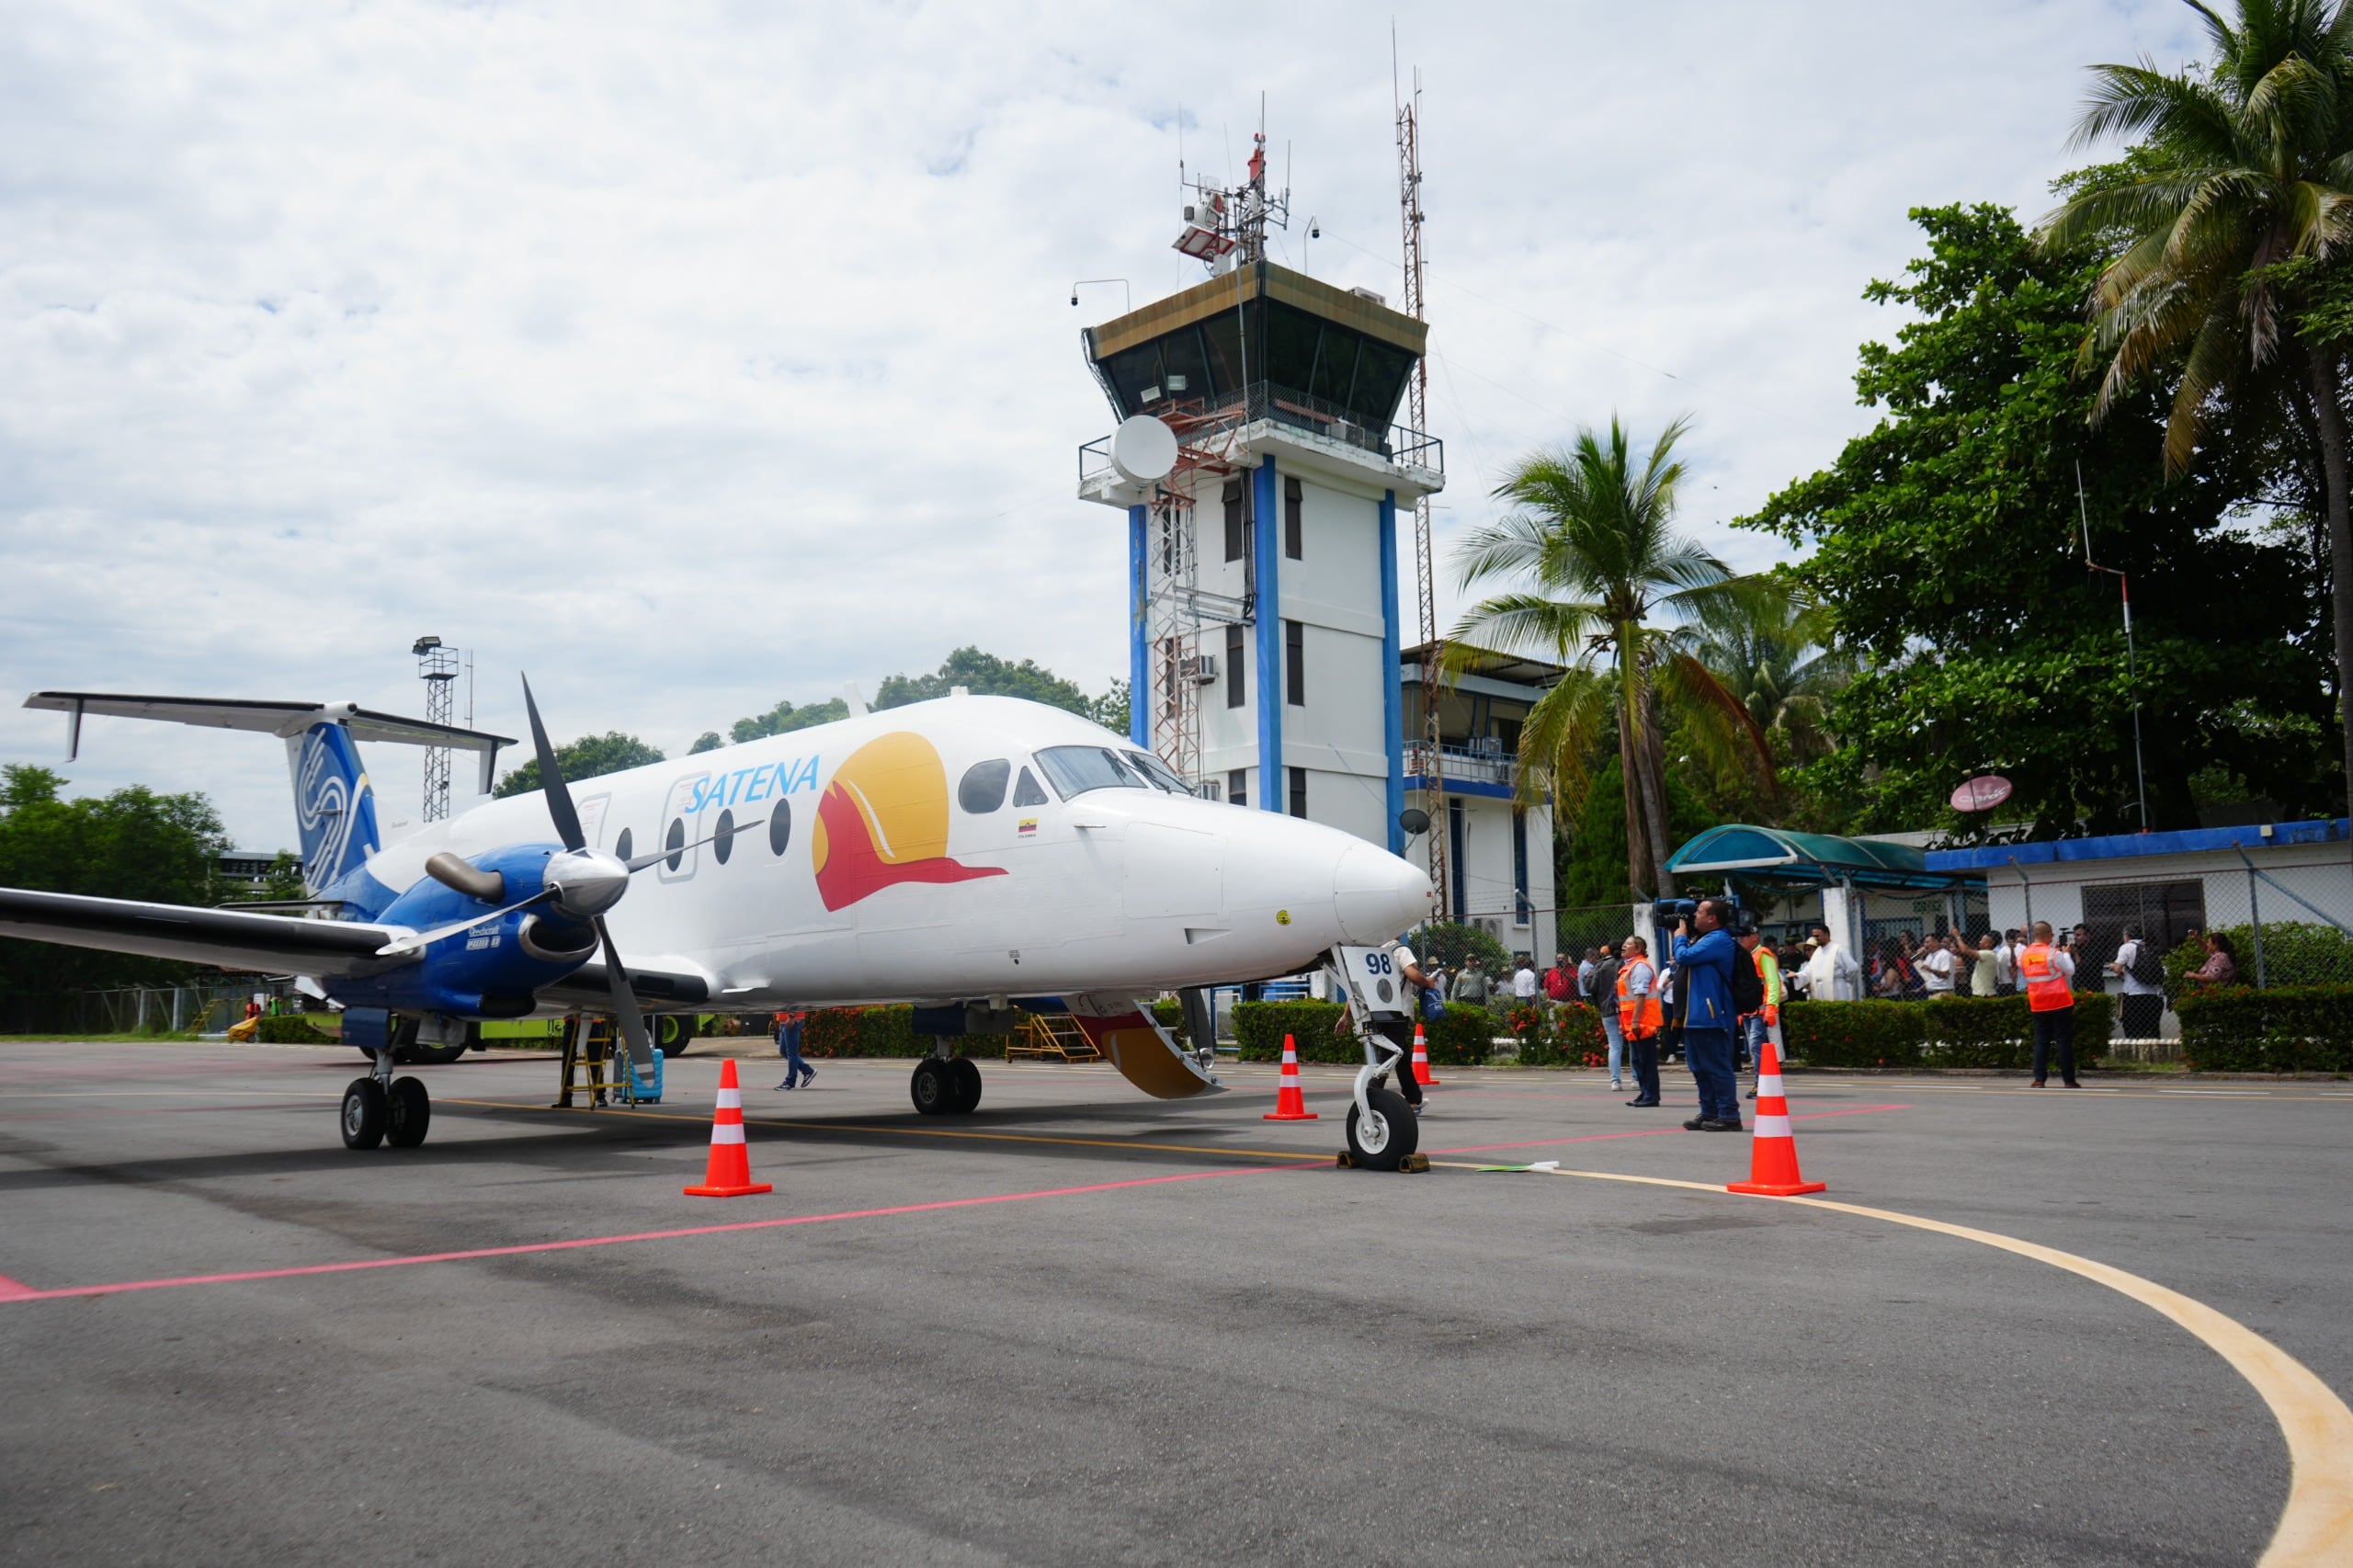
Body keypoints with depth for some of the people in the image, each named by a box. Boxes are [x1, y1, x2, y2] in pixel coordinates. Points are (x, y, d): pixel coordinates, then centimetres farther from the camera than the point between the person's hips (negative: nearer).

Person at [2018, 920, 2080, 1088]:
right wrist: (2066, 953, 11)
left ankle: (2039, 1079, 1)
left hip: (2037, 1004, 4)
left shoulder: (2023, 955, 2)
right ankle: (2069, 1080, 3)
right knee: (2064, 1041, 2)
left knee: (2041, 1041, 7)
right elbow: (2070, 971, -3)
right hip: (2060, 1002, -4)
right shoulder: (2053, 953, -13)